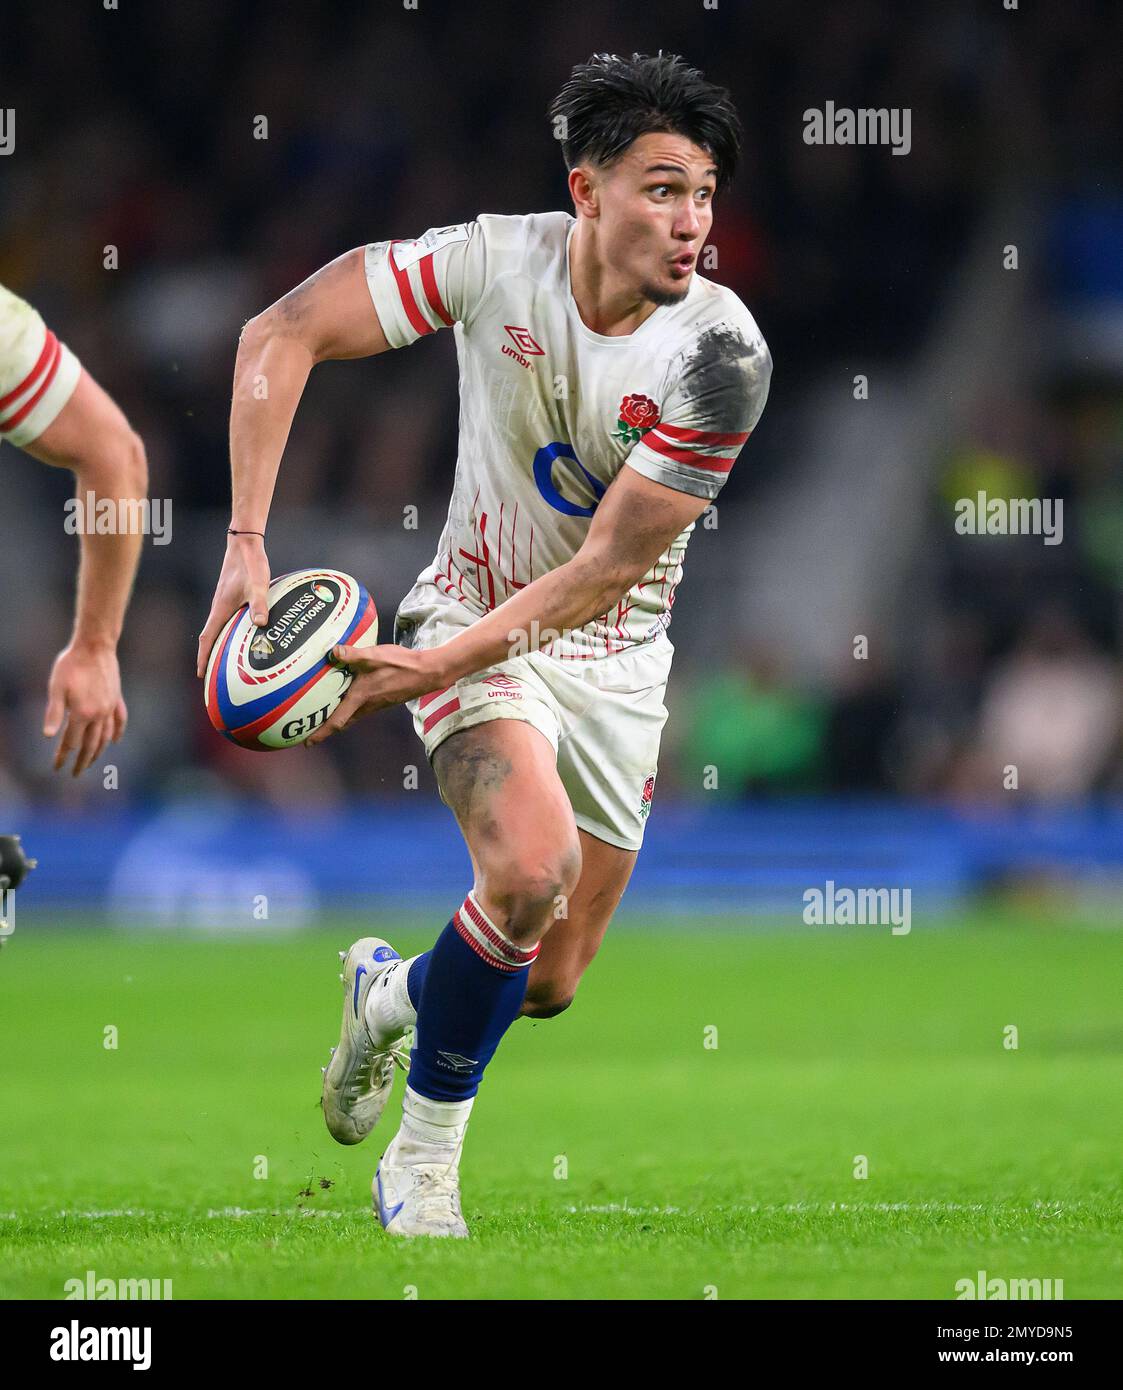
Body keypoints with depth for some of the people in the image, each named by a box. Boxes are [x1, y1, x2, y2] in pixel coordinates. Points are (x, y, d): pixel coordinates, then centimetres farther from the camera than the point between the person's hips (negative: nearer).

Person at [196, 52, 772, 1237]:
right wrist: (246, 544, -23)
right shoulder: (498, 261, -20)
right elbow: (281, 334, -16)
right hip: (470, 608, -2)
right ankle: (422, 1161, -8)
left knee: (547, 984, 5)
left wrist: (434, 669, -28)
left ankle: (391, 988, 41)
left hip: (613, 657, 2)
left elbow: (607, 569, -22)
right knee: (531, 867, -30)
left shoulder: (722, 353, -22)